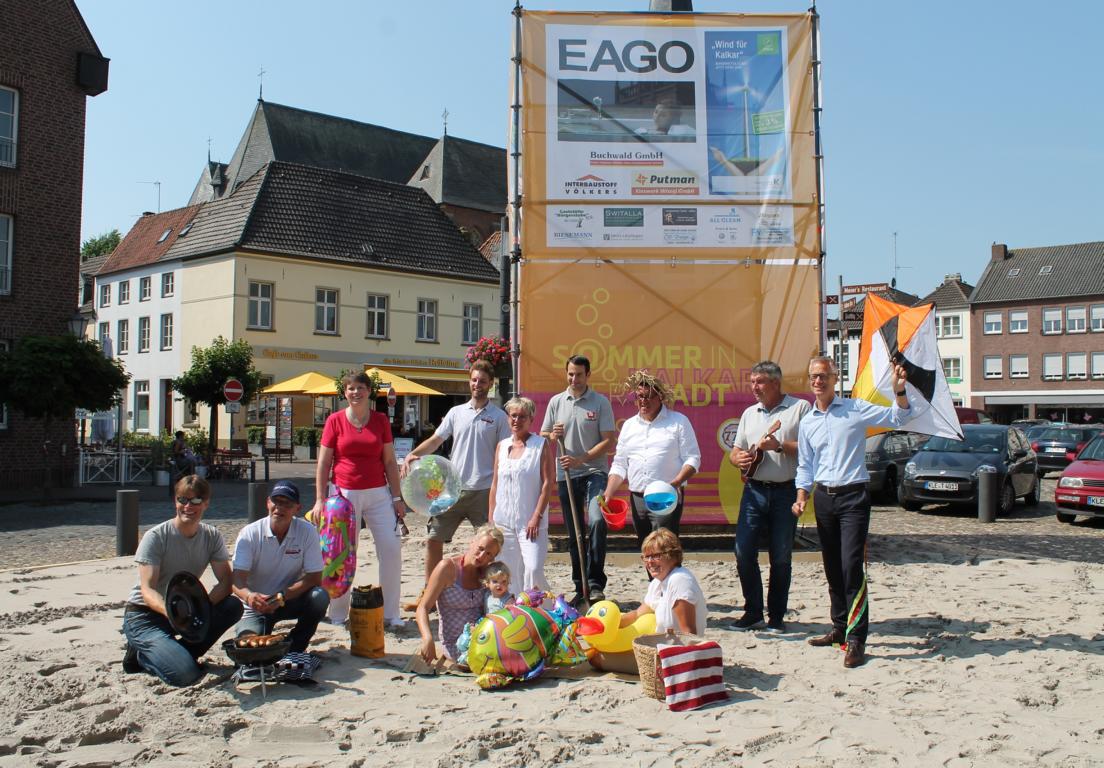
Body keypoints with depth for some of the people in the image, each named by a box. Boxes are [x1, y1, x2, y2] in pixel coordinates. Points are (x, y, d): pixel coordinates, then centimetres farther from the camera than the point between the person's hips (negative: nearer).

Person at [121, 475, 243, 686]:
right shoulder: (155, 537, -16)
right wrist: (168, 611, -45)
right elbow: (147, 590, -23)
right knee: (186, 675, -27)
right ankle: (143, 655, 5)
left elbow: (226, 582, -9)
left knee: (233, 607, -20)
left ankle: (175, 655, -5)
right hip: (144, 616, -6)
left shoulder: (212, 536, -3)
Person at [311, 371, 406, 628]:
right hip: (345, 494, -2)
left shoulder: (381, 420, 5)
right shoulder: (335, 420, 0)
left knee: (392, 548, -4)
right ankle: (338, 614, 18)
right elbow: (323, 463, 1)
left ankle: (390, 613, 8)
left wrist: (397, 497, 4)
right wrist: (320, 499, -5)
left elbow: (390, 461, 8)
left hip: (378, 493, 2)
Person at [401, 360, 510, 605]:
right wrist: (413, 454, -14)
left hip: (484, 491, -3)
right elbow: (436, 440, 4)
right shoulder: (456, 412, 10)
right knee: (434, 539, 3)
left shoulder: (498, 417, 2)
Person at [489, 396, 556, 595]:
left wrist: (536, 517, -14)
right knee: (509, 572, 8)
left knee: (533, 568, -15)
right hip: (503, 522, 5)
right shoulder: (502, 446, 12)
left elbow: (548, 483, -8)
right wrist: (490, 518, 9)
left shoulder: (541, 445, -3)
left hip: (530, 522, -5)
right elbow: (495, 484, 15)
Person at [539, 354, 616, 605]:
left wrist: (580, 460, -16)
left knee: (597, 521, -24)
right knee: (574, 534, 9)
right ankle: (580, 587, 20)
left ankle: (596, 584, -15)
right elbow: (542, 436, 14)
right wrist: (552, 436, -10)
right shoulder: (556, 402, 8)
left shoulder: (600, 402, -2)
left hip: (594, 472, -4)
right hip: (566, 475, 4)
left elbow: (609, 442, -6)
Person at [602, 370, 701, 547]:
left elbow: (692, 459, -2)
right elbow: (619, 465, 16)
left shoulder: (679, 422, 2)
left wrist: (676, 483, -19)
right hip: (637, 499, 5)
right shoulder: (629, 426, 15)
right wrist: (609, 492, 2)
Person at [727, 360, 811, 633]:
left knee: (781, 558, 3)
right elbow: (735, 450, 20)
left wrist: (780, 446, -19)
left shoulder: (800, 408, -2)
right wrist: (738, 458, -2)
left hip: (785, 492, -4)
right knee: (744, 552, -2)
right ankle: (753, 611, 13)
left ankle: (776, 616, 16)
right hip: (754, 490, 4)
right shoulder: (749, 413, 15)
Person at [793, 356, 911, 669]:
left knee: (852, 567, -13)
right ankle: (840, 628, 24)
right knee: (832, 569, 12)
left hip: (853, 495, -5)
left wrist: (899, 391, -24)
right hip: (823, 498, 5)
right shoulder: (807, 423, 12)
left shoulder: (855, 409, -1)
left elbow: (897, 417, -6)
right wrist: (802, 498, 6)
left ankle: (856, 638, -10)